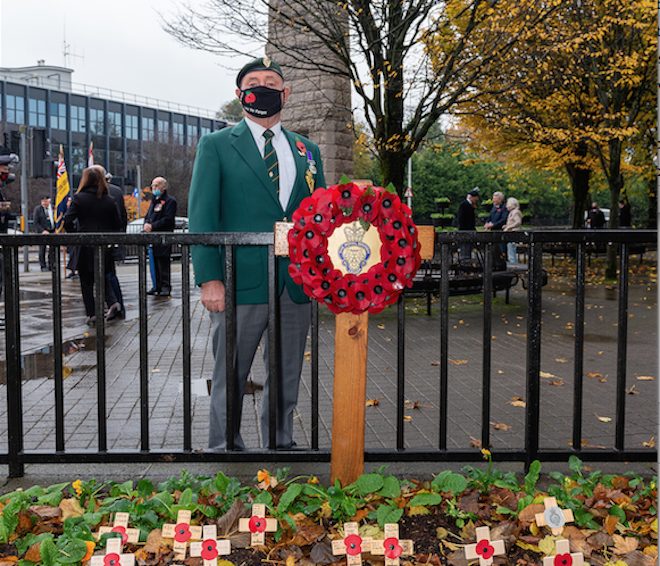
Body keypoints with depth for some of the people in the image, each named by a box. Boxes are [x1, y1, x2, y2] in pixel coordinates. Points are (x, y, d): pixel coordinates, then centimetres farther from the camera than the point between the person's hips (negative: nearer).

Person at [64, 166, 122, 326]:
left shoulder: (79, 198, -7)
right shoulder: (109, 200, 1)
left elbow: (67, 221, -12)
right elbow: (118, 224, 3)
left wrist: (75, 236, 3)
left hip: (85, 246, -3)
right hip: (104, 246, 3)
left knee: (86, 281, 8)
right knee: (103, 277, 18)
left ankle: (92, 313, 6)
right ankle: (113, 301, -4)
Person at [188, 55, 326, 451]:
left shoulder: (307, 150, 15)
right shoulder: (216, 145, 5)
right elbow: (202, 217, -2)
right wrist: (209, 278, -13)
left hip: (297, 283, 4)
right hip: (242, 283, -3)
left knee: (287, 379, 13)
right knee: (230, 378, 5)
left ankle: (281, 448, 27)